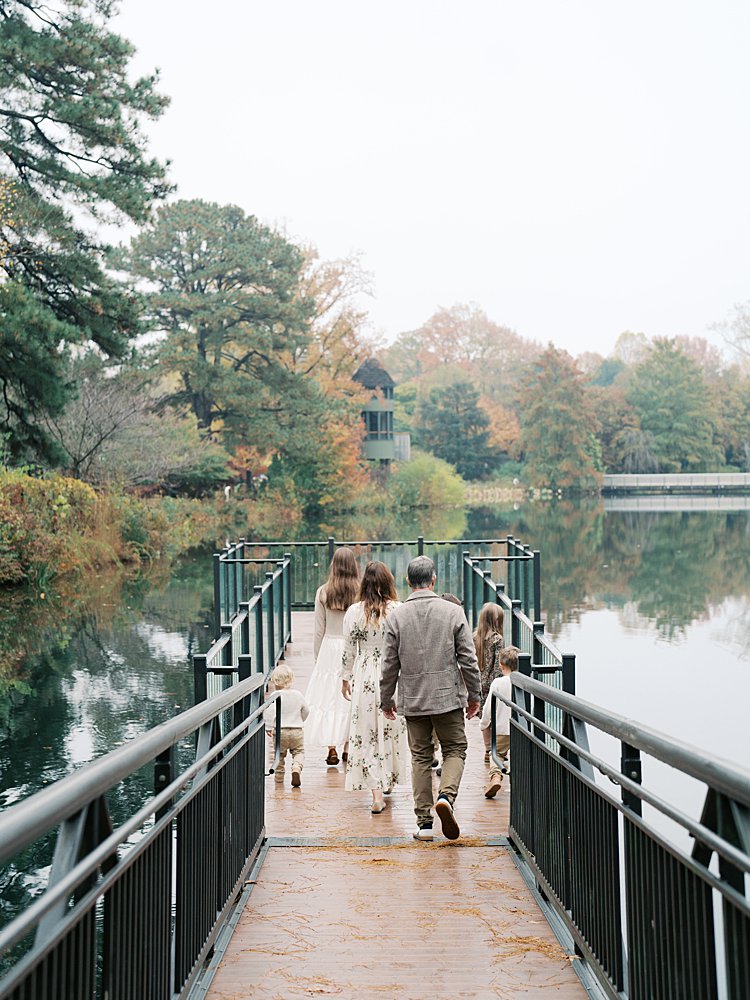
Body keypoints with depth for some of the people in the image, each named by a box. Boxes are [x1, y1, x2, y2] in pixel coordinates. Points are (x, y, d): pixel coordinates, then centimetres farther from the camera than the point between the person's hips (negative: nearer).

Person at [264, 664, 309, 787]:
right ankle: (296, 768, -14)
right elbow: (306, 711, 13)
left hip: (279, 731, -2)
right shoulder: (298, 695, 1)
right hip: (297, 731, 2)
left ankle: (279, 775, 25)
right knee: (299, 752, 13)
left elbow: (269, 712, -22)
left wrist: (268, 728, -11)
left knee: (279, 754, 17)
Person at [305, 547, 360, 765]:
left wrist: (318, 657, 12)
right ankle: (348, 747, 15)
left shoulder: (323, 592, -3)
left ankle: (331, 749, 5)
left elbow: (319, 630, 2)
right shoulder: (360, 592, -6)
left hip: (329, 648, 0)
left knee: (329, 696, 5)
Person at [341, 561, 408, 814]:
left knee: (366, 733, 6)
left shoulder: (354, 612, -6)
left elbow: (349, 650, 0)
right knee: (391, 730, 17)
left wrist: (345, 678, 13)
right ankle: (388, 780, 33)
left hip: (364, 677, 0)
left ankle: (377, 793, 0)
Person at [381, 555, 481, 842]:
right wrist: (473, 695, 9)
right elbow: (468, 659, -3)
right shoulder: (453, 612, -5)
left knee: (420, 757, 9)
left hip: (412, 699, 1)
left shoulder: (396, 616, -3)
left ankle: (424, 822, 8)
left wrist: (386, 700, 12)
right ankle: (446, 796, -15)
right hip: (449, 697, -1)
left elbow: (390, 664, 0)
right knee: (454, 749, 11)